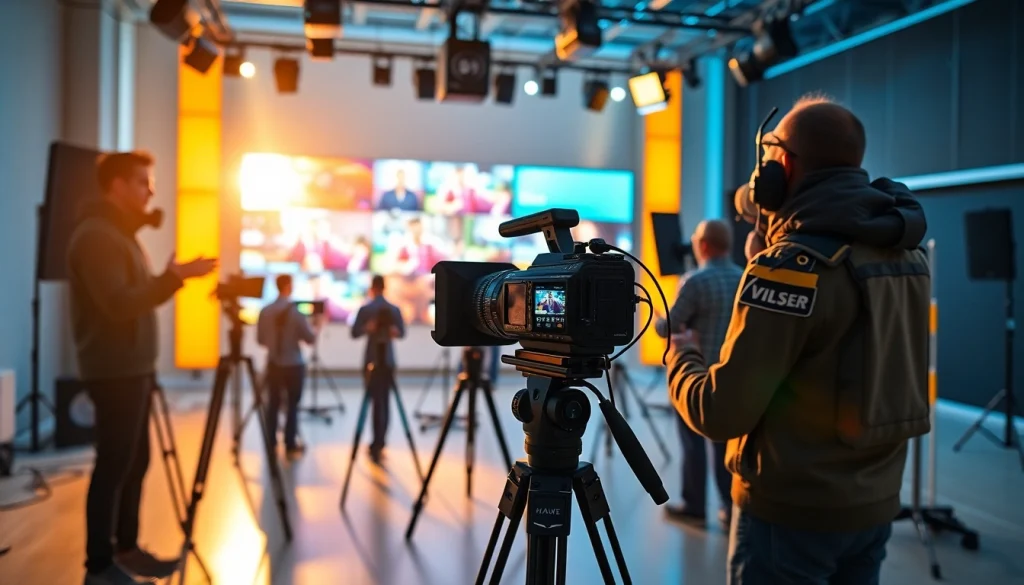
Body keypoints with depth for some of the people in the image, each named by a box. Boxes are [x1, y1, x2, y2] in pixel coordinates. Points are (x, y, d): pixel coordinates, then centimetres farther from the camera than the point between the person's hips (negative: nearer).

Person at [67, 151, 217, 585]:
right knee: (112, 466, -4)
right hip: (114, 371, -9)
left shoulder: (120, 233, 18)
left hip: (134, 367, 9)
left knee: (134, 462, 12)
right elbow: (118, 304, -22)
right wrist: (172, 278, -21)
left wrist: (172, 278, 6)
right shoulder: (96, 235, -14)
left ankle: (125, 550, 22)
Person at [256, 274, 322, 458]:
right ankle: (291, 445, 8)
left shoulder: (265, 311, -3)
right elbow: (310, 338, -9)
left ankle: (271, 444, 18)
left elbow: (260, 339, 4)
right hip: (294, 365, -4)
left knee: (273, 404, 11)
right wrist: (318, 324, 10)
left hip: (273, 364, 4)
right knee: (292, 405, 3)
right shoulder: (295, 311, -15)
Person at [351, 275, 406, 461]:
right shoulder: (395, 309, 4)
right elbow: (401, 332, 8)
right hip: (388, 360, 3)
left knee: (376, 401, -2)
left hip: (372, 360, -3)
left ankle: (377, 446, -5)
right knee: (384, 400, 12)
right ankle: (380, 443, 19)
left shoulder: (365, 309, -6)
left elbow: (354, 333, -7)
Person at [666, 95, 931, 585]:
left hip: (792, 514, -7)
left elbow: (721, 413, -23)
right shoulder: (911, 255, 2)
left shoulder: (793, 265, -22)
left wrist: (682, 355, -2)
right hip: (875, 505, 7)